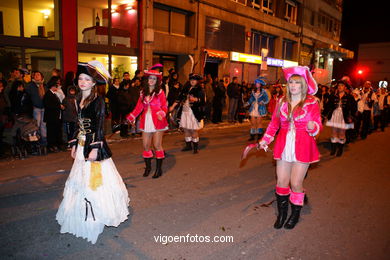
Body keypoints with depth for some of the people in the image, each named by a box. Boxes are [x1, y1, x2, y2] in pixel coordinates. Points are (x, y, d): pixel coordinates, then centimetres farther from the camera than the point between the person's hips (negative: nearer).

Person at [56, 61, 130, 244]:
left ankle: (99, 213, 16)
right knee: (81, 179, 14)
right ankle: (83, 214, 29)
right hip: (81, 144, 8)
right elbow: (79, 124, 15)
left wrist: (95, 148, -20)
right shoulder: (78, 100, 10)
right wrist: (74, 144, 15)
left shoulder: (98, 100, -12)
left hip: (94, 143, -8)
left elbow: (99, 127, -16)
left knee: (96, 178, 0)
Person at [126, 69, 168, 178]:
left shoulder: (160, 92, -1)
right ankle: (148, 167, 22)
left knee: (157, 145, -3)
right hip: (146, 121, 4)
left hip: (158, 122, -4)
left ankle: (159, 169, 10)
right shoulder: (143, 92, 11)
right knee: (146, 145, 6)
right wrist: (130, 117, 6)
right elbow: (139, 107, 12)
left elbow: (165, 106, -4)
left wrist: (161, 113, -23)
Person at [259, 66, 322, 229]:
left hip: (302, 148, -3)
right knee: (281, 182, 7)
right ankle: (282, 213, 25)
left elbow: (318, 125, -2)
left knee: (296, 183, 2)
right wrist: (265, 140, 6)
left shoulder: (312, 103, -3)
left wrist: (312, 127, -25)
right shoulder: (282, 102, 7)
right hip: (283, 147, 3)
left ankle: (295, 214, 25)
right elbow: (274, 123, 13)